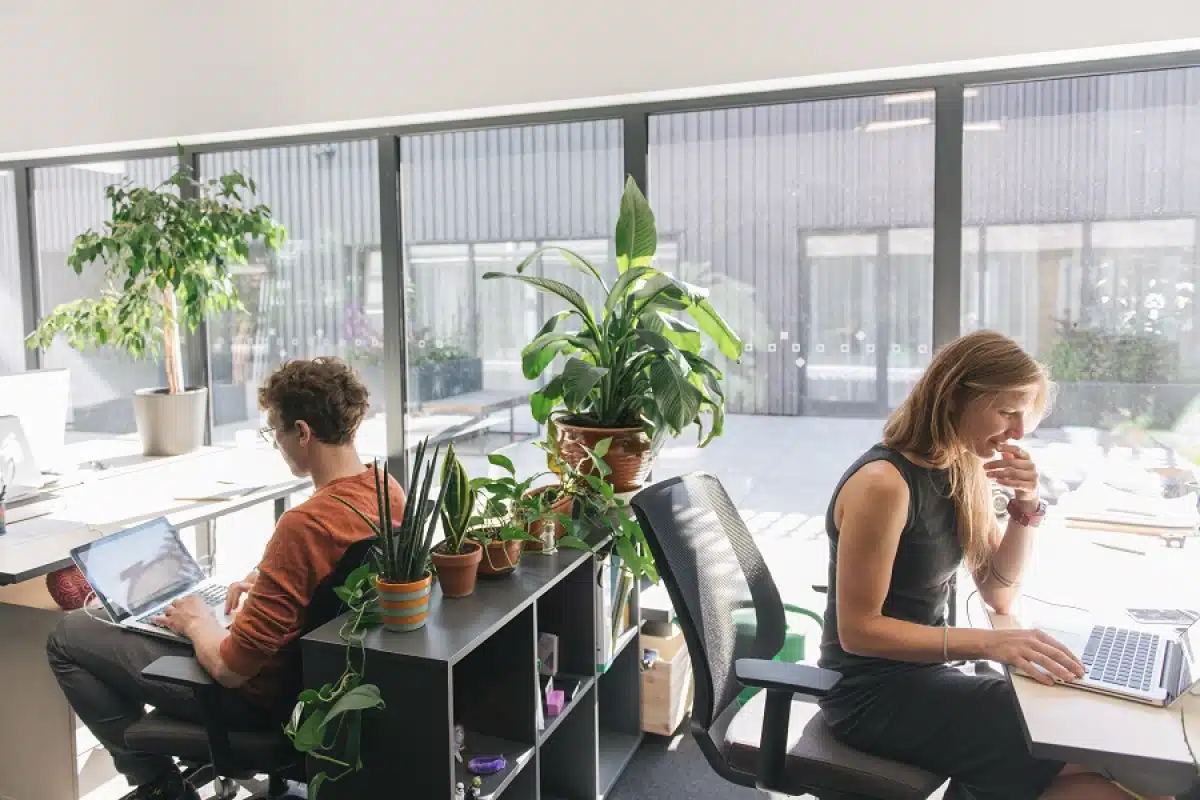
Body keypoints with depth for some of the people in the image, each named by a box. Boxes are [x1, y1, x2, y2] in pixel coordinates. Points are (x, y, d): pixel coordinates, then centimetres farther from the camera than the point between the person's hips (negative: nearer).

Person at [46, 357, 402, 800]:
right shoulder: (389, 490, -8)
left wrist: (197, 621, -8)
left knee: (68, 635, 4)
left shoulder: (305, 525, -33)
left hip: (258, 698, -8)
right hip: (318, 673, 8)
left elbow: (229, 668, -26)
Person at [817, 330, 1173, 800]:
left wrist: (1026, 504, -7)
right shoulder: (884, 482, -23)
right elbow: (857, 630, -22)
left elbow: (1000, 597, 7)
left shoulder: (966, 471, 3)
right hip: (874, 694, -8)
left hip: (922, 673, 8)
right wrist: (987, 644, -28)